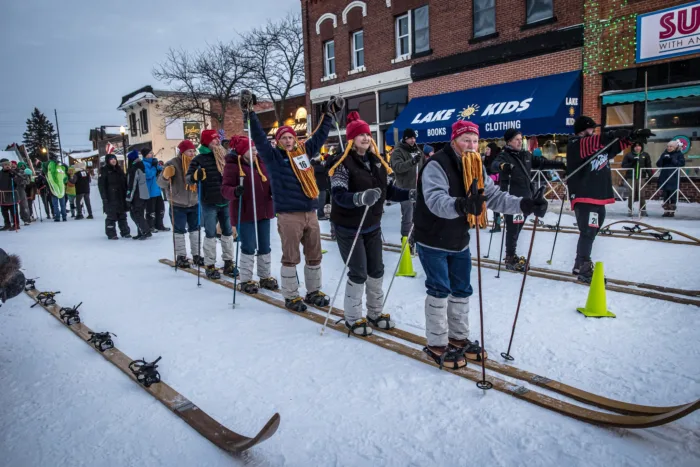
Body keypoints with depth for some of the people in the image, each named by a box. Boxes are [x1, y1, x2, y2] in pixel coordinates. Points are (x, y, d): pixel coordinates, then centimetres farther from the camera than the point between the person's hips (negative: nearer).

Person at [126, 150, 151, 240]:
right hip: (144, 195, 9)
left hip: (138, 196, -9)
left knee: (135, 214, -4)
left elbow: (131, 185, -17)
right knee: (139, 214, 13)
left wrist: (128, 198, -14)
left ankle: (146, 232, -9)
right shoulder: (141, 167, 13)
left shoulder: (134, 169, -15)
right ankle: (141, 233, 13)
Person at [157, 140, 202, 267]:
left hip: (194, 203, 4)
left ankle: (196, 254, 22)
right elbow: (161, 184, -16)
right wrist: (165, 176, -36)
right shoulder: (173, 164, -14)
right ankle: (181, 256, 14)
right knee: (179, 231, 4)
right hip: (178, 205, -4)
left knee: (195, 229, 10)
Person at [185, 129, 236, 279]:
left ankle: (228, 263, 22)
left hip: (225, 202, 5)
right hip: (209, 203, -5)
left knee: (228, 232, 11)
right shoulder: (199, 159, -6)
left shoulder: (225, 156, 7)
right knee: (210, 234, 1)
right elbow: (188, 178, -8)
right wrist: (196, 176, -28)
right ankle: (210, 265, 11)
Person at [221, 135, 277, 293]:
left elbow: (269, 182, 17)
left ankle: (265, 276, 28)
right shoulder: (232, 165, -11)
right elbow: (225, 188, -15)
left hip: (263, 210, 7)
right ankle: (246, 280, 13)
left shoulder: (261, 163, 8)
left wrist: (273, 190, -3)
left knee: (265, 246, 13)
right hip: (245, 212, -6)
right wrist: (235, 191, -36)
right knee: (249, 247, -3)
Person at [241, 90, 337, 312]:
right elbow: (259, 137, -9)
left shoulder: (304, 151, 14)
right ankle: (291, 296, 14)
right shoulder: (273, 156, 1)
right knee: (290, 257, 1)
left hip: (310, 212, 5)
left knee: (314, 255, 12)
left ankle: (314, 291, 27)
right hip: (289, 215, -5)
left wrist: (329, 115, 27)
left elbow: (319, 136, 24)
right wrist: (249, 114, -17)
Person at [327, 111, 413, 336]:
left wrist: (411, 194, -3)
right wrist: (360, 198, -46)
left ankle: (375, 313, 31)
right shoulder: (343, 163, -16)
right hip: (349, 228, -7)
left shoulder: (376, 161, 5)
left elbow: (388, 190, 10)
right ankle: (353, 319, 15)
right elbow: (338, 195, -28)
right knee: (358, 273, -2)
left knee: (376, 270, 14)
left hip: (373, 226, 7)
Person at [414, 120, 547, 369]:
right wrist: (460, 205, -58)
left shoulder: (477, 167, 4)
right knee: (440, 291, -3)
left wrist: (525, 204, -14)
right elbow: (435, 200, -38)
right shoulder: (436, 165, -22)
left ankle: (458, 337, 32)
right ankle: (437, 344, 12)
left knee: (461, 290, 15)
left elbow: (494, 196, 1)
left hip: (459, 241, 8)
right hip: (432, 241, -8)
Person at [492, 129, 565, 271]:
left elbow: (541, 163, 24)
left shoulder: (526, 155, 13)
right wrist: (502, 165, -55)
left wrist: (561, 165, 22)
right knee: (513, 229, -6)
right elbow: (494, 165, -32)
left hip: (525, 198, 7)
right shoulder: (504, 156, -11)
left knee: (517, 228, 14)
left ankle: (512, 255, 25)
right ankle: (510, 259, 3)